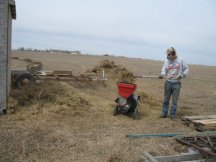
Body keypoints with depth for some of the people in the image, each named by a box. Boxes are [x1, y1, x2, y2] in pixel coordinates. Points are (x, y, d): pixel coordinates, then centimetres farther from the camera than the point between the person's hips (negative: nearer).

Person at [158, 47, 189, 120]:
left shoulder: (180, 61, 1)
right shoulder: (167, 61, 5)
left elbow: (186, 69, 8)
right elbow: (164, 70, -3)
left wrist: (182, 75, -7)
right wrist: (162, 75, -24)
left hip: (176, 83, -2)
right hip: (168, 82, 2)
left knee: (174, 100, 2)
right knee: (166, 99, 8)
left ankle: (172, 114, 11)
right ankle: (164, 113, 18)